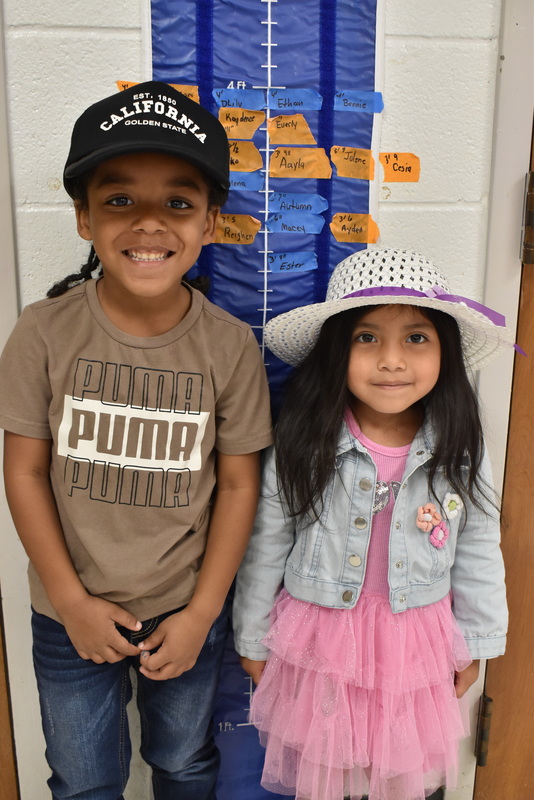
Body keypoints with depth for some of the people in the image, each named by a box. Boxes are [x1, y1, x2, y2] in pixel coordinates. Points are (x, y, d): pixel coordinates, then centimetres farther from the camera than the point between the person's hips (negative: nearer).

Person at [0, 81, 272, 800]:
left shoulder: (230, 346, -14)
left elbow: (238, 486, -8)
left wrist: (200, 614, -6)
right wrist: (72, 600, -8)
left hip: (187, 614, 0)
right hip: (70, 617, 1)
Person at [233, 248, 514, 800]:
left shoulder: (459, 454, -12)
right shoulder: (302, 448, -17)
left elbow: (479, 553, 1)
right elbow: (266, 547, -6)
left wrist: (474, 645, 9)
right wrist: (252, 639, 3)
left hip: (416, 648, 1)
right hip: (319, 645, -1)